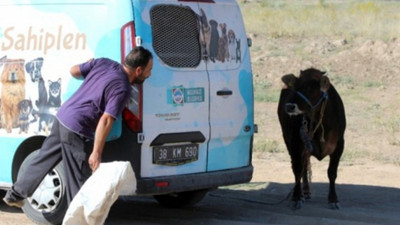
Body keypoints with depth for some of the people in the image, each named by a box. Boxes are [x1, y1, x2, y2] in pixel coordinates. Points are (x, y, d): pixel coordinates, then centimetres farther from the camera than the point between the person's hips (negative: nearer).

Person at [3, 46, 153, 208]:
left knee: (42, 161, 22)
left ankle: (15, 194, 33)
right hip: (74, 130, -8)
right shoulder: (122, 89, -17)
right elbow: (105, 121, -22)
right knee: (79, 178, 3)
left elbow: (74, 71, 12)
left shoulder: (103, 63, 3)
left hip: (62, 117, 8)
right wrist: (96, 153, -20)